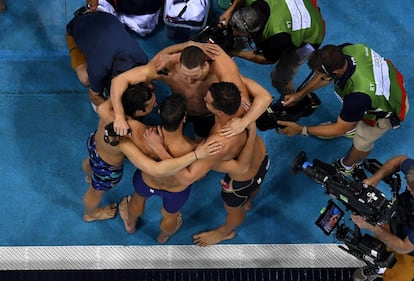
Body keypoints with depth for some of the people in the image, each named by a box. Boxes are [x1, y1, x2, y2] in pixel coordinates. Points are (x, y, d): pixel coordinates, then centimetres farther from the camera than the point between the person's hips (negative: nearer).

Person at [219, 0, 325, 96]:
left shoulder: (277, 37, -45)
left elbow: (268, 59, -21)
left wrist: (235, 53, -17)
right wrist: (230, 10, -17)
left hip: (309, 37, -6)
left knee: (279, 80, 0)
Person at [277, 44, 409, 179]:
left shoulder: (359, 95, -46)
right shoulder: (345, 50, -29)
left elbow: (339, 130, -26)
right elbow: (325, 76, -4)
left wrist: (301, 130, -21)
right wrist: (300, 94, -3)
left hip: (388, 111, -5)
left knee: (363, 142, 18)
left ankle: (346, 167, 46)